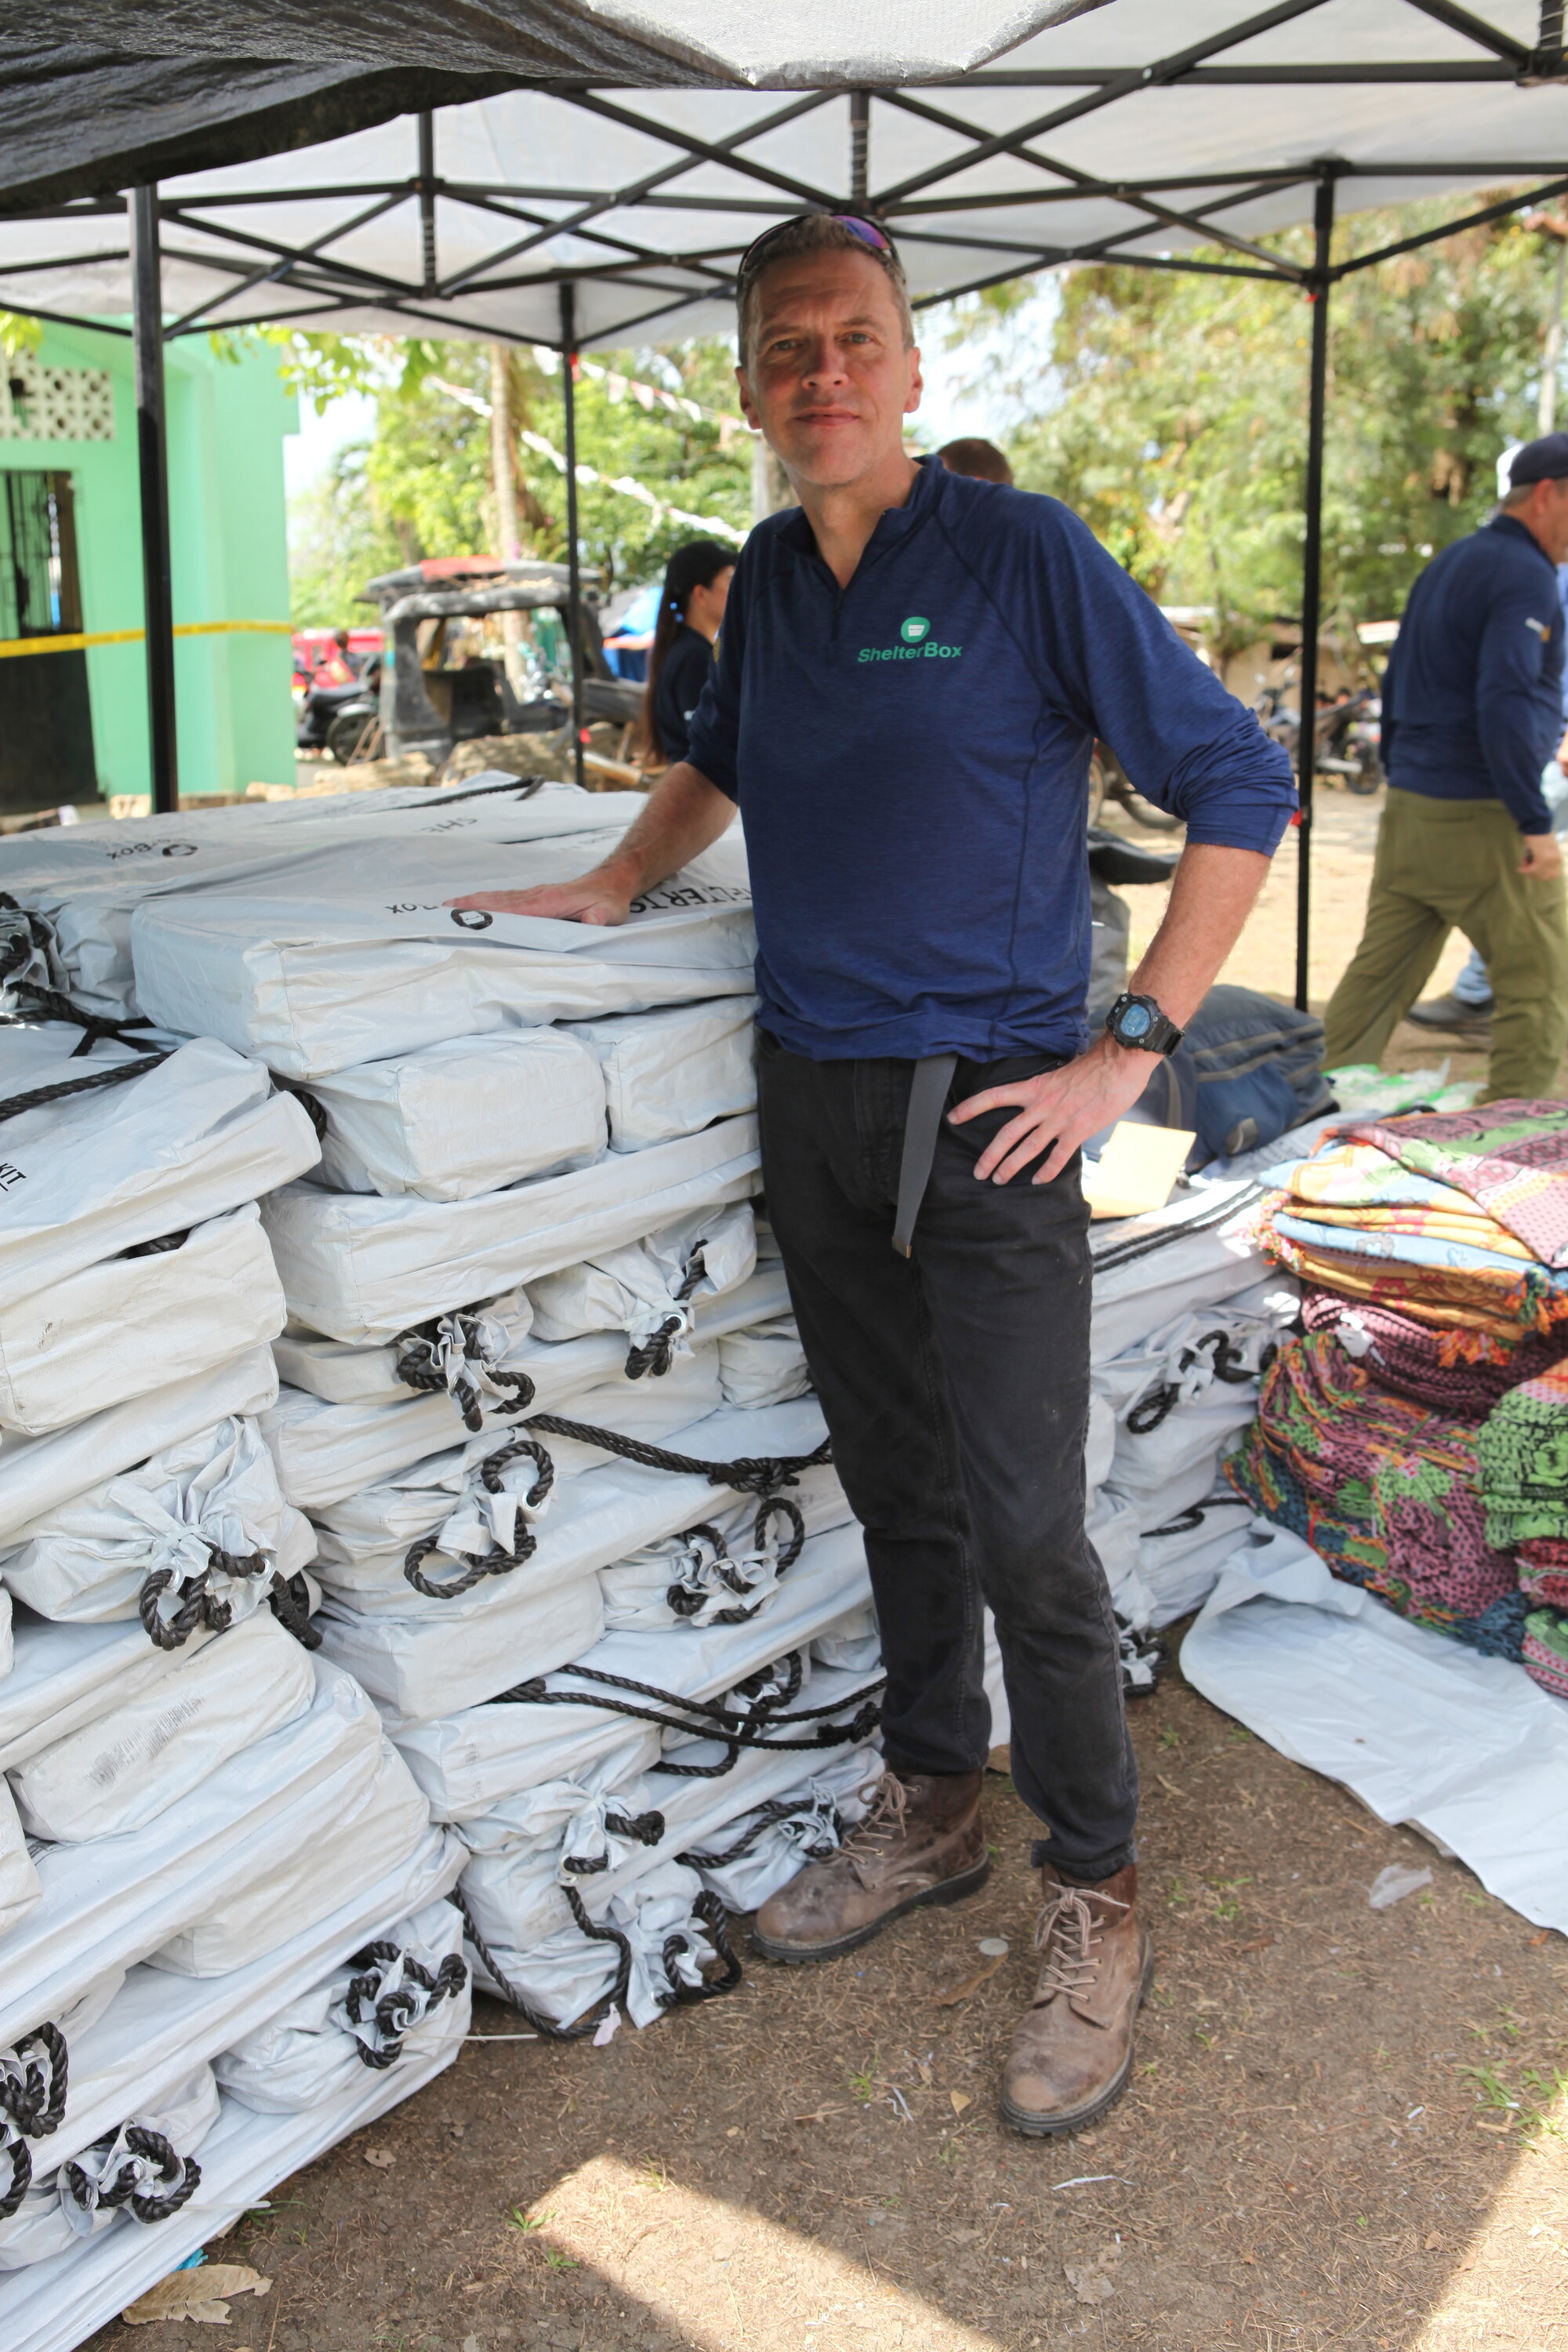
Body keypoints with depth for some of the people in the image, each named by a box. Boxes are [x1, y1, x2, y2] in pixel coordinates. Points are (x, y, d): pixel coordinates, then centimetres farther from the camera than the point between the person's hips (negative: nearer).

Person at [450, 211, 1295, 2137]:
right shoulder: (768, 577, 9)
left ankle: (1092, 1901, 14)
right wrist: (615, 887, 20)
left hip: (984, 1116, -6)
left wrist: (1128, 1049, -12)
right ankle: (930, 1812, 33)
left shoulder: (1022, 554, -9)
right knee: (895, 1492, 16)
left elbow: (1238, 787, -9)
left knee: (1025, 1533, -5)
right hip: (808, 1099, 6)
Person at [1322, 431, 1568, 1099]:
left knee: (1379, 973, 12)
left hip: (1409, 811, 9)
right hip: (1480, 818, -9)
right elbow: (1504, 703, -23)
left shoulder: (1446, 564, 17)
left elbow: (1396, 686, 22)